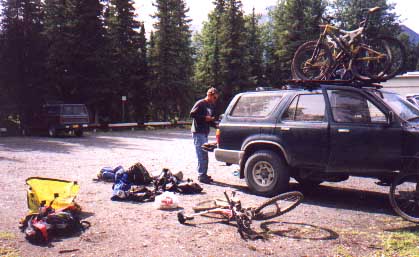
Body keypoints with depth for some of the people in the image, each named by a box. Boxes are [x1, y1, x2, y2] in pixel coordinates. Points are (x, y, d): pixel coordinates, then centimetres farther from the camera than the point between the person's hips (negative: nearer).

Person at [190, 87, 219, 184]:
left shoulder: (211, 106, 18)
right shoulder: (200, 103, -9)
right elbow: (192, 114, -16)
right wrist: (205, 118, -17)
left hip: (205, 133, 9)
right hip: (198, 132, -9)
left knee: (205, 155, 12)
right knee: (202, 155, -10)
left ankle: (203, 174, 20)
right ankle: (201, 176, -5)